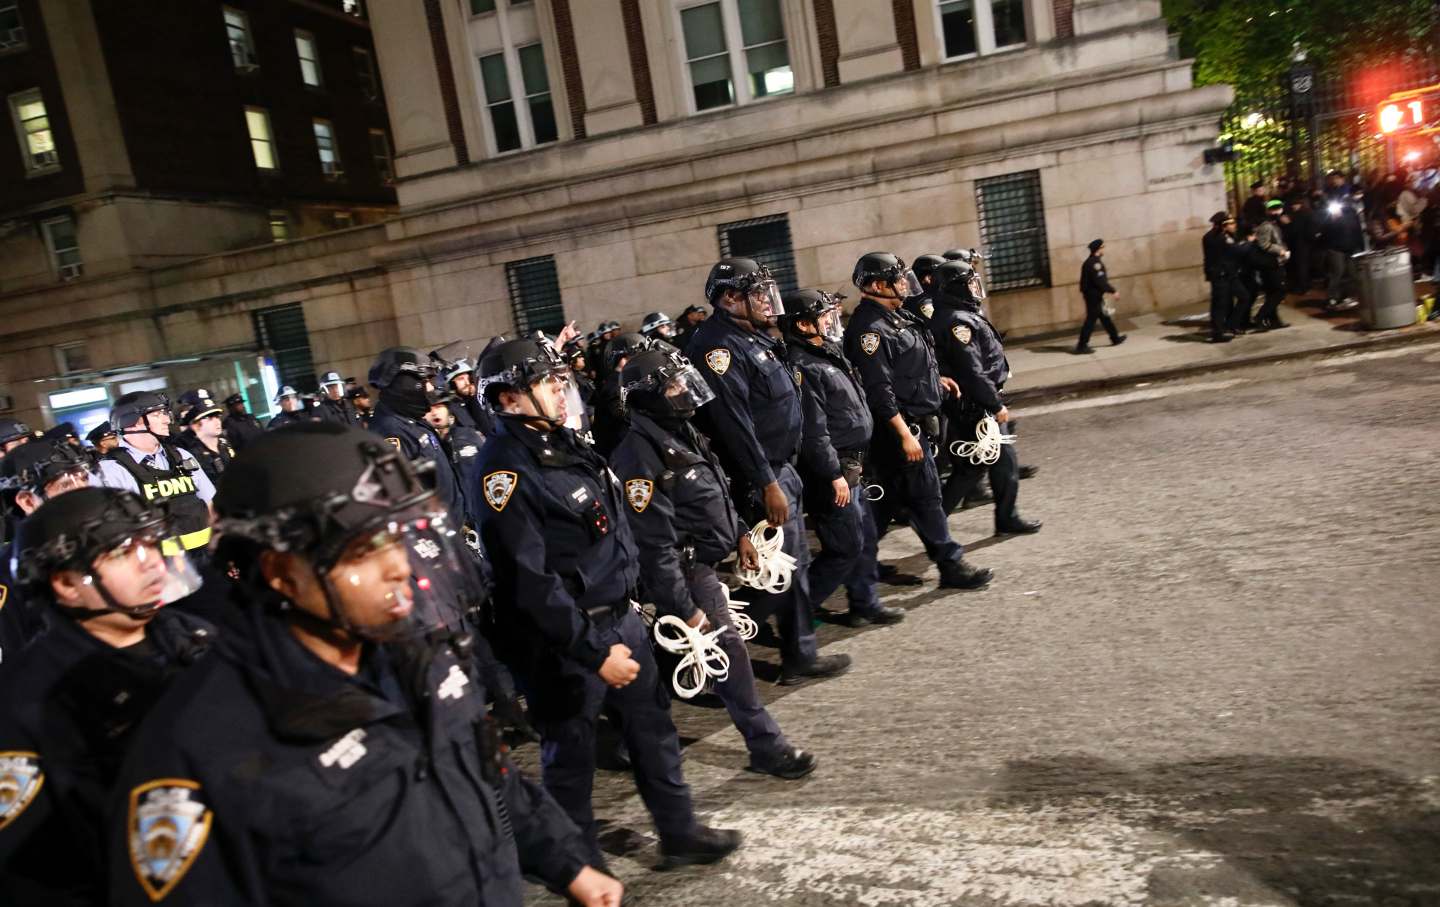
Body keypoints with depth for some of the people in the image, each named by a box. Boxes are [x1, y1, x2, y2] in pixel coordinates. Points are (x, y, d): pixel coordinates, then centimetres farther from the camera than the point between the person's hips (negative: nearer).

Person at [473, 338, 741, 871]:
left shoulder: (563, 442, 8)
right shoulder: (506, 468, -21)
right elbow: (529, 580, -25)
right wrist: (593, 651, -22)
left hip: (619, 617, 9)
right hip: (563, 641, -9)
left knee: (653, 727, 18)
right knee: (571, 756, 8)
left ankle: (679, 833, 36)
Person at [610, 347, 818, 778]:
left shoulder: (683, 432, 6)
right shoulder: (640, 457, -24)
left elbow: (718, 491, 21)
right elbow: (654, 545, -25)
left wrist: (740, 534, 18)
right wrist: (685, 608, -23)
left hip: (704, 560, 10)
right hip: (686, 570, -10)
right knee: (729, 651, -4)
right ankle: (767, 747, 9)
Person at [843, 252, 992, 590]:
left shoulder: (894, 317, 13)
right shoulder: (869, 328, -19)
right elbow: (878, 389, -24)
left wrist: (935, 377, 19)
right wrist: (904, 434, -24)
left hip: (916, 421, 10)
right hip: (899, 426, -10)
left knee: (890, 496, 16)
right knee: (925, 495, -1)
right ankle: (951, 565, 9)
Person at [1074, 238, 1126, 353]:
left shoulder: (1089, 262, 12)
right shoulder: (1095, 263, -19)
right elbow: (1100, 281, -24)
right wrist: (1113, 291, -18)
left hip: (1089, 294, 10)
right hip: (1094, 296, -10)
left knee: (1104, 317, 19)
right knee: (1091, 320, -6)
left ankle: (1115, 338, 32)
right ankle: (1082, 346, -4)